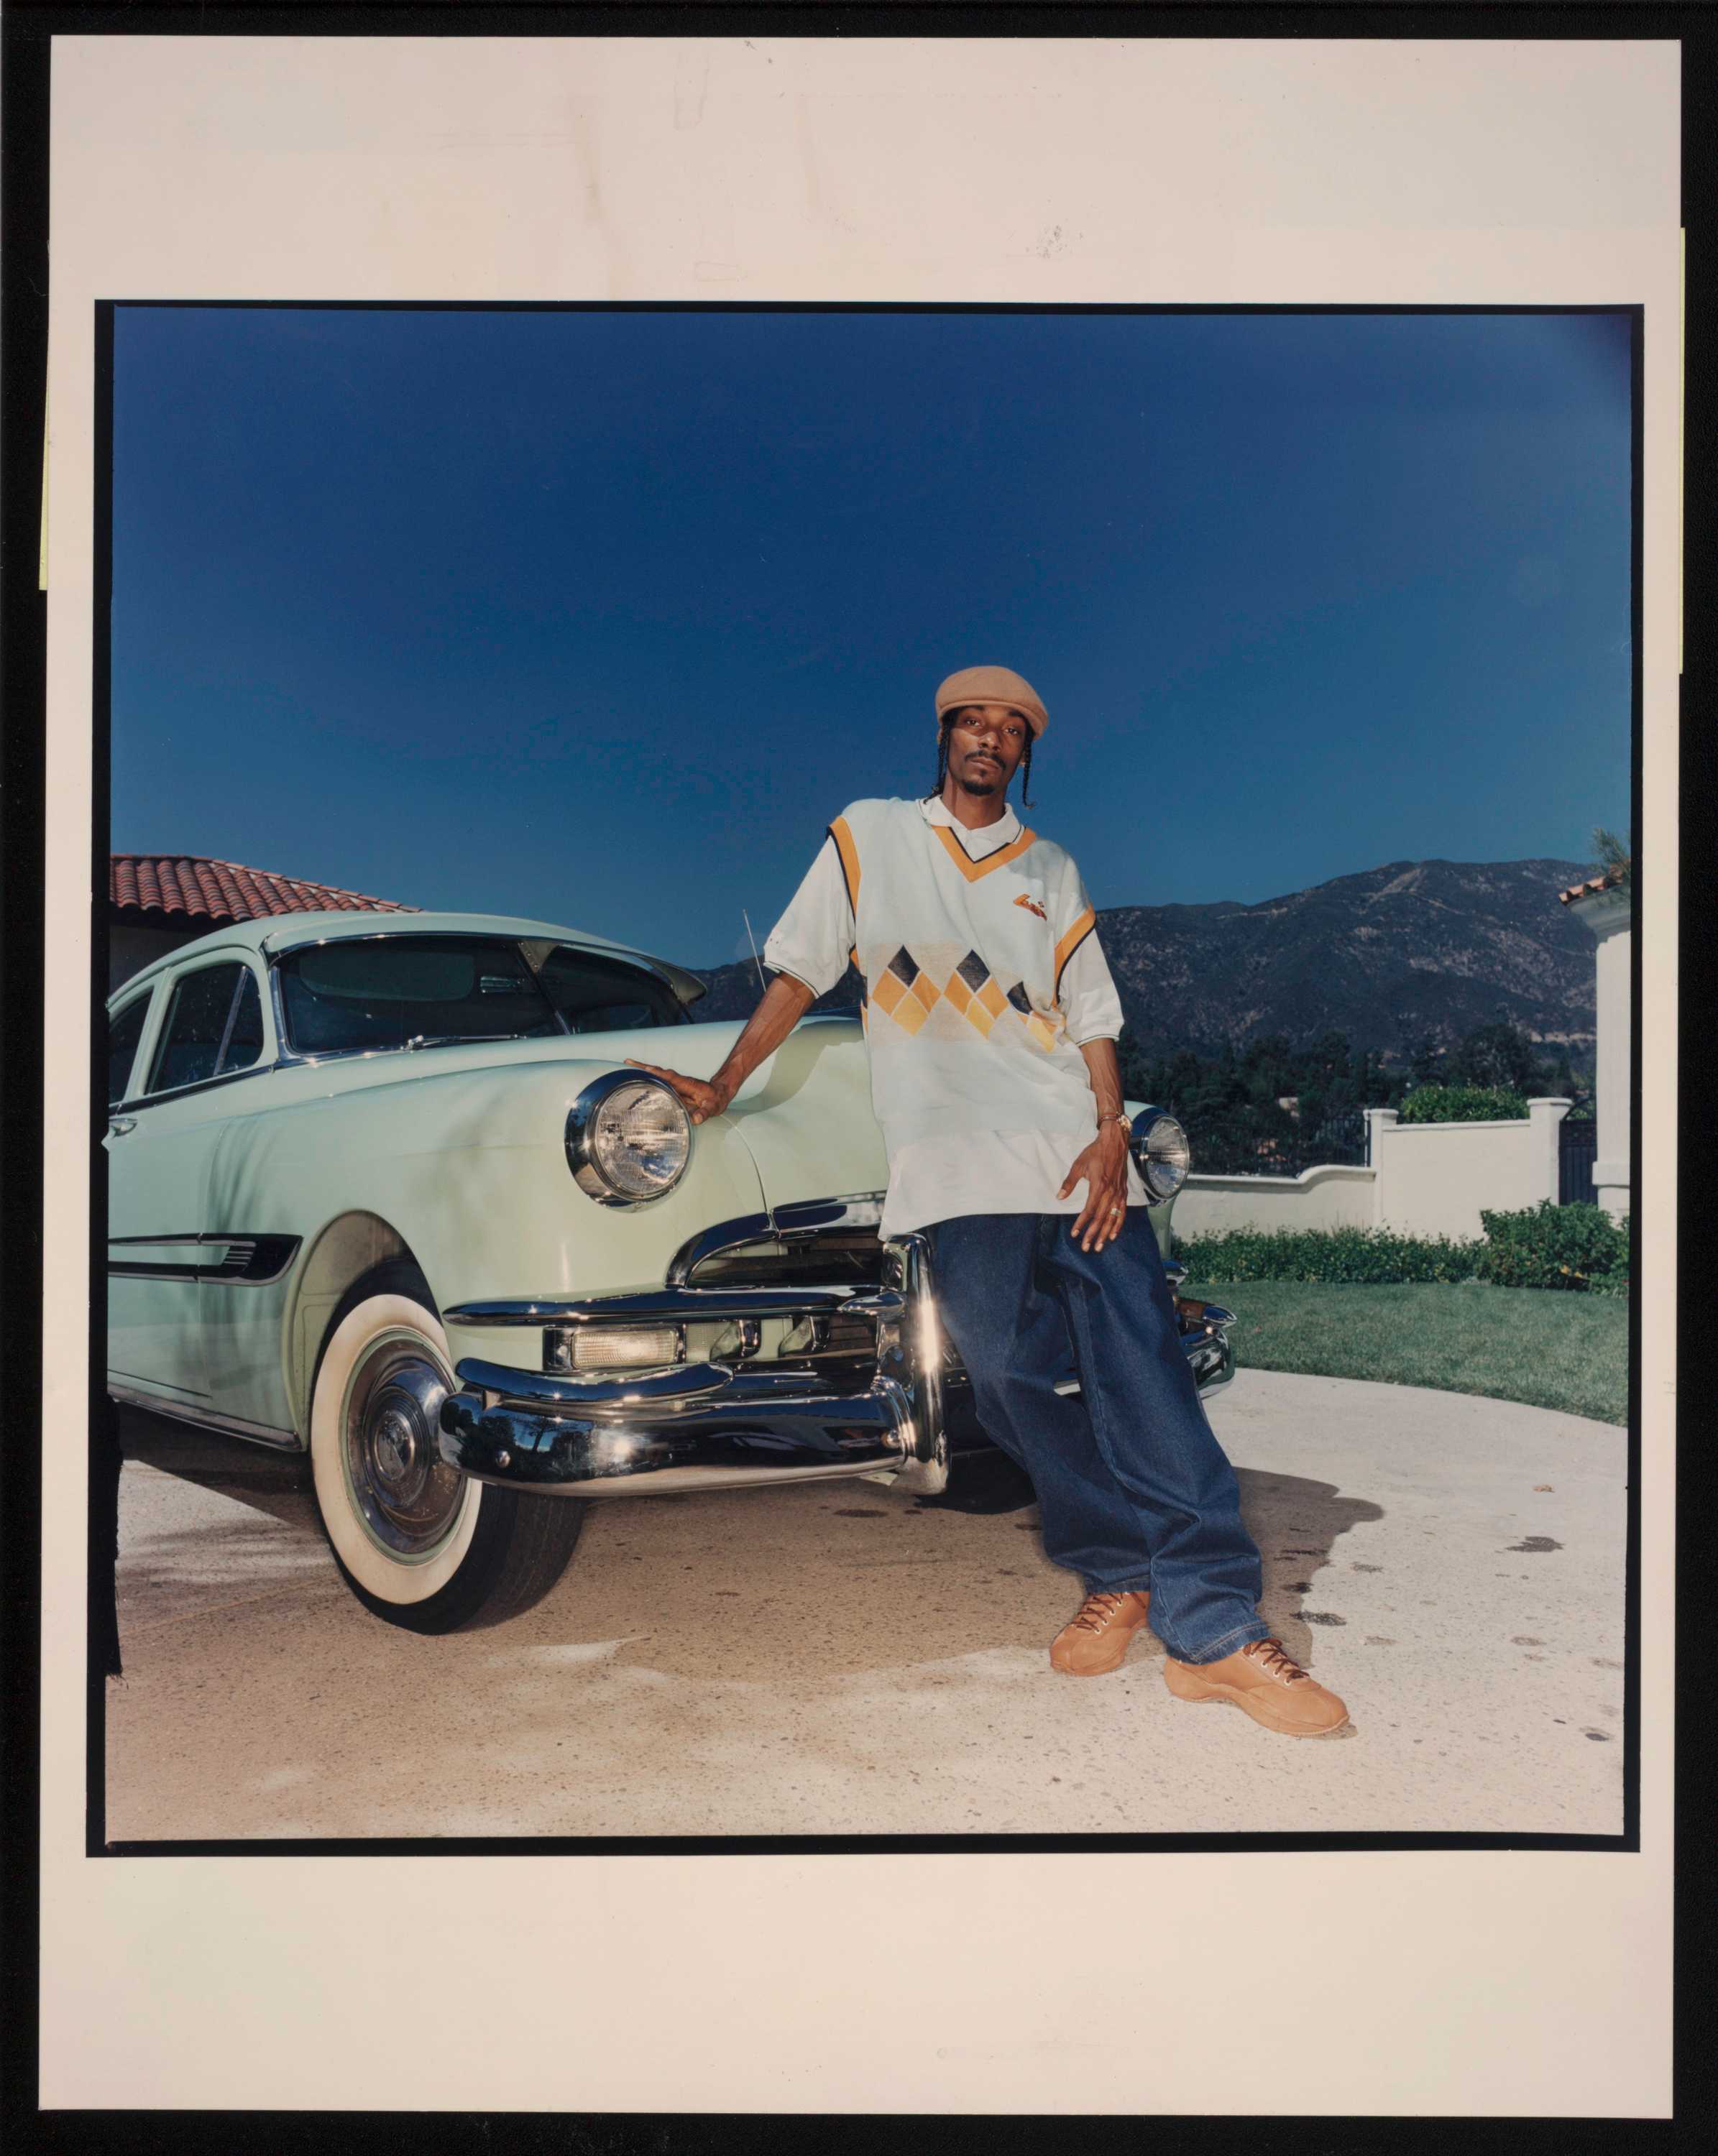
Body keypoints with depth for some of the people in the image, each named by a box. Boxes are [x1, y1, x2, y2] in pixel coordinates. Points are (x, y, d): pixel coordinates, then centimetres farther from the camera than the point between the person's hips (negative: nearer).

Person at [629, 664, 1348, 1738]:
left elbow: (1092, 1013, 13)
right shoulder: (867, 837, 13)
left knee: (1144, 1374, -9)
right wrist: (723, 1087, 8)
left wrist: (1112, 1133, -2)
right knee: (1020, 1382, -7)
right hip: (959, 1167, -1)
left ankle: (1217, 1631, -12)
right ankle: (1118, 1580, 10)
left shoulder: (1052, 871, 18)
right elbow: (799, 973, 13)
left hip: (1076, 1154, 1)